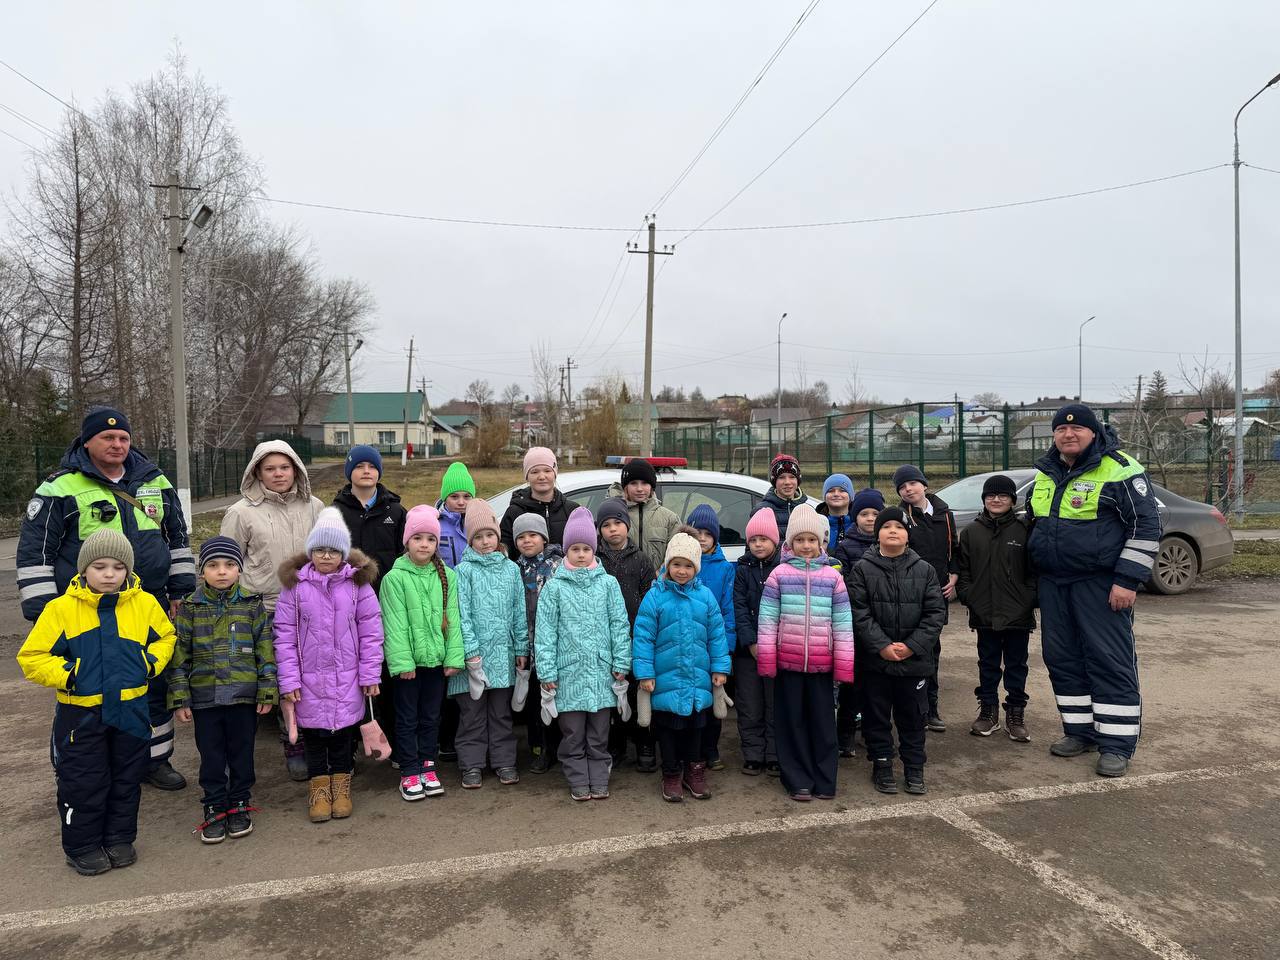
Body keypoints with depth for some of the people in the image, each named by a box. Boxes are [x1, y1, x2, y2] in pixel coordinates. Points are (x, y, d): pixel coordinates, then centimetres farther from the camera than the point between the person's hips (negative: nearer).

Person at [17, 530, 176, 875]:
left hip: (131, 709, 3)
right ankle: (82, 847, 27)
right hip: (81, 714, -2)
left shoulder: (144, 604, -3)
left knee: (127, 779, 15)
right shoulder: (62, 608, -10)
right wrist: (68, 675, -16)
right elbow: (32, 657, -5)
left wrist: (151, 664, -4)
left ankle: (120, 838, 32)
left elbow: (165, 637, 12)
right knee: (82, 782, 7)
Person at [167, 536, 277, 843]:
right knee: (211, 756, 10)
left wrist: (267, 691, -3)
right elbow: (179, 654, 1)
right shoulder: (190, 608, -1)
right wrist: (179, 698, -3)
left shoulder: (252, 605, -2)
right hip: (204, 697, 0)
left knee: (241, 752, 11)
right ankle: (214, 809, 25)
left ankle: (239, 805, 27)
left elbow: (265, 649, 0)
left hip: (244, 694, 0)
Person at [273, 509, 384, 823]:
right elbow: (285, 635, -2)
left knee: (344, 732, 12)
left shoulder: (358, 583, -3)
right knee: (314, 733, 10)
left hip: (347, 679, 0)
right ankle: (319, 788, 29)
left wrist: (371, 674, -3)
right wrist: (289, 680, -5)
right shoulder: (295, 585, -4)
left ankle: (341, 785, 31)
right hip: (310, 679, 0)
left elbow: (371, 632, -1)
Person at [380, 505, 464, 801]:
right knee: (407, 718, 8)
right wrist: (401, 661, -17)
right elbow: (394, 623, -11)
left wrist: (454, 656, -5)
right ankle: (409, 772, 19)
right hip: (408, 660, -3)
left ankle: (427, 766, 27)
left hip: (437, 658, 3)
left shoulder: (446, 576, 3)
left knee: (431, 717, 14)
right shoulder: (395, 577, -7)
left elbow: (453, 618, 2)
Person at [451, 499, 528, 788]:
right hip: (474, 654, -3)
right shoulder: (464, 570, -3)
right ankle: (472, 765, 17)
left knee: (501, 712, 13)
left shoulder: (511, 569, 7)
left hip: (503, 653, 3)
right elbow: (462, 613, -8)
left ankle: (504, 761, 22)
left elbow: (519, 611, 9)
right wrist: (471, 651, -15)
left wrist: (521, 648, 5)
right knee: (472, 713, 6)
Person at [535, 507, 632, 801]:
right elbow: (546, 631, -1)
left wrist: (621, 662, -3)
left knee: (599, 733, 10)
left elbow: (619, 625, 3)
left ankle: (599, 780, 22)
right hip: (569, 672, -1)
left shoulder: (608, 583, 3)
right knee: (573, 733, 8)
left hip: (601, 670, 1)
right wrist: (547, 671, -6)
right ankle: (578, 782, 21)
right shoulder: (555, 587, 0)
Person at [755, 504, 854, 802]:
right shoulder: (779, 574, -1)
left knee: (823, 721, 8)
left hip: (821, 664, 1)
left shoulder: (832, 576, 3)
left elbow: (843, 623, 4)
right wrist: (766, 661, -5)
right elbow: (767, 619, -1)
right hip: (787, 663, -1)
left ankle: (825, 781, 22)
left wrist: (844, 665, 2)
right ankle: (798, 781, 20)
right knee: (792, 721, 8)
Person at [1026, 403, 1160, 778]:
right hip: (1053, 584, 7)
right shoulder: (1046, 474, 13)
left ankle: (1117, 743, 6)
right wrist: (1037, 576, 22)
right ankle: (1080, 731, 24)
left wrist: (1128, 580, -16)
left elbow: (1146, 526, -11)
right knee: (1062, 659, 11)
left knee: (1110, 662, -3)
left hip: (1101, 585, -7)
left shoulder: (1120, 469, -8)